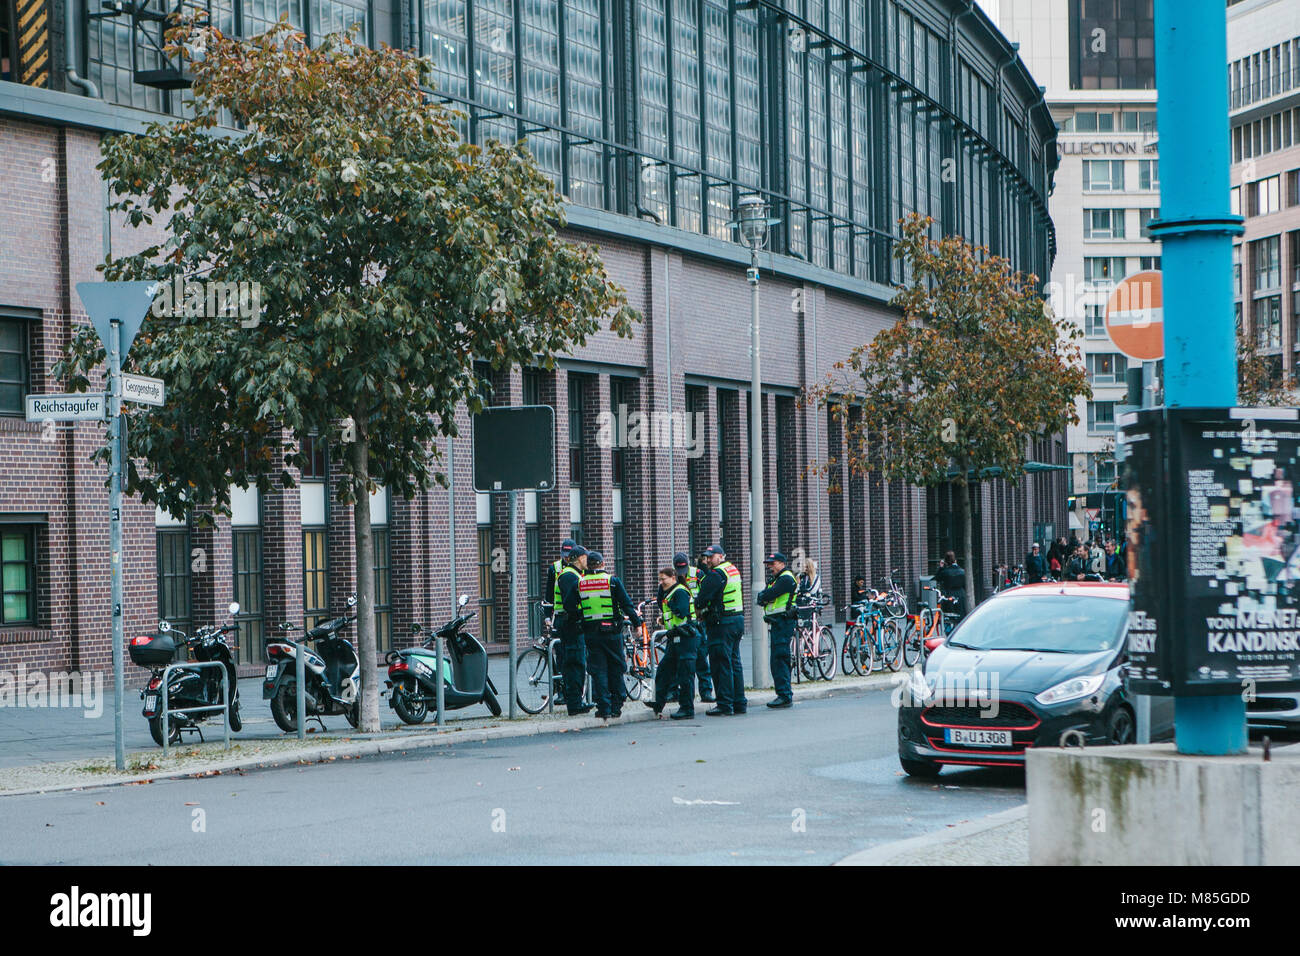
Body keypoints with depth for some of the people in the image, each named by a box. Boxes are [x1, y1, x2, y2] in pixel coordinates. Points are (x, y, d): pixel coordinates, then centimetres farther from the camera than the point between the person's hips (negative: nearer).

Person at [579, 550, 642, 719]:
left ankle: (603, 707, 0)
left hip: (591, 633, 1)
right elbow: (626, 604, -3)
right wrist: (637, 622, 4)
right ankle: (616, 707, 12)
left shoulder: (579, 583, 2)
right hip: (612, 630, -1)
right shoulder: (613, 581, -3)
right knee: (615, 669, 10)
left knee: (598, 670, 5)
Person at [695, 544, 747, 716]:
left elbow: (703, 598, -17)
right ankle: (739, 703, 16)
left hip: (722, 624, -9)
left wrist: (699, 612, 3)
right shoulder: (733, 570, 15)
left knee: (721, 665, -6)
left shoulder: (716, 574, -15)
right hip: (738, 619, 9)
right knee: (734, 663, 14)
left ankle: (725, 705, -7)